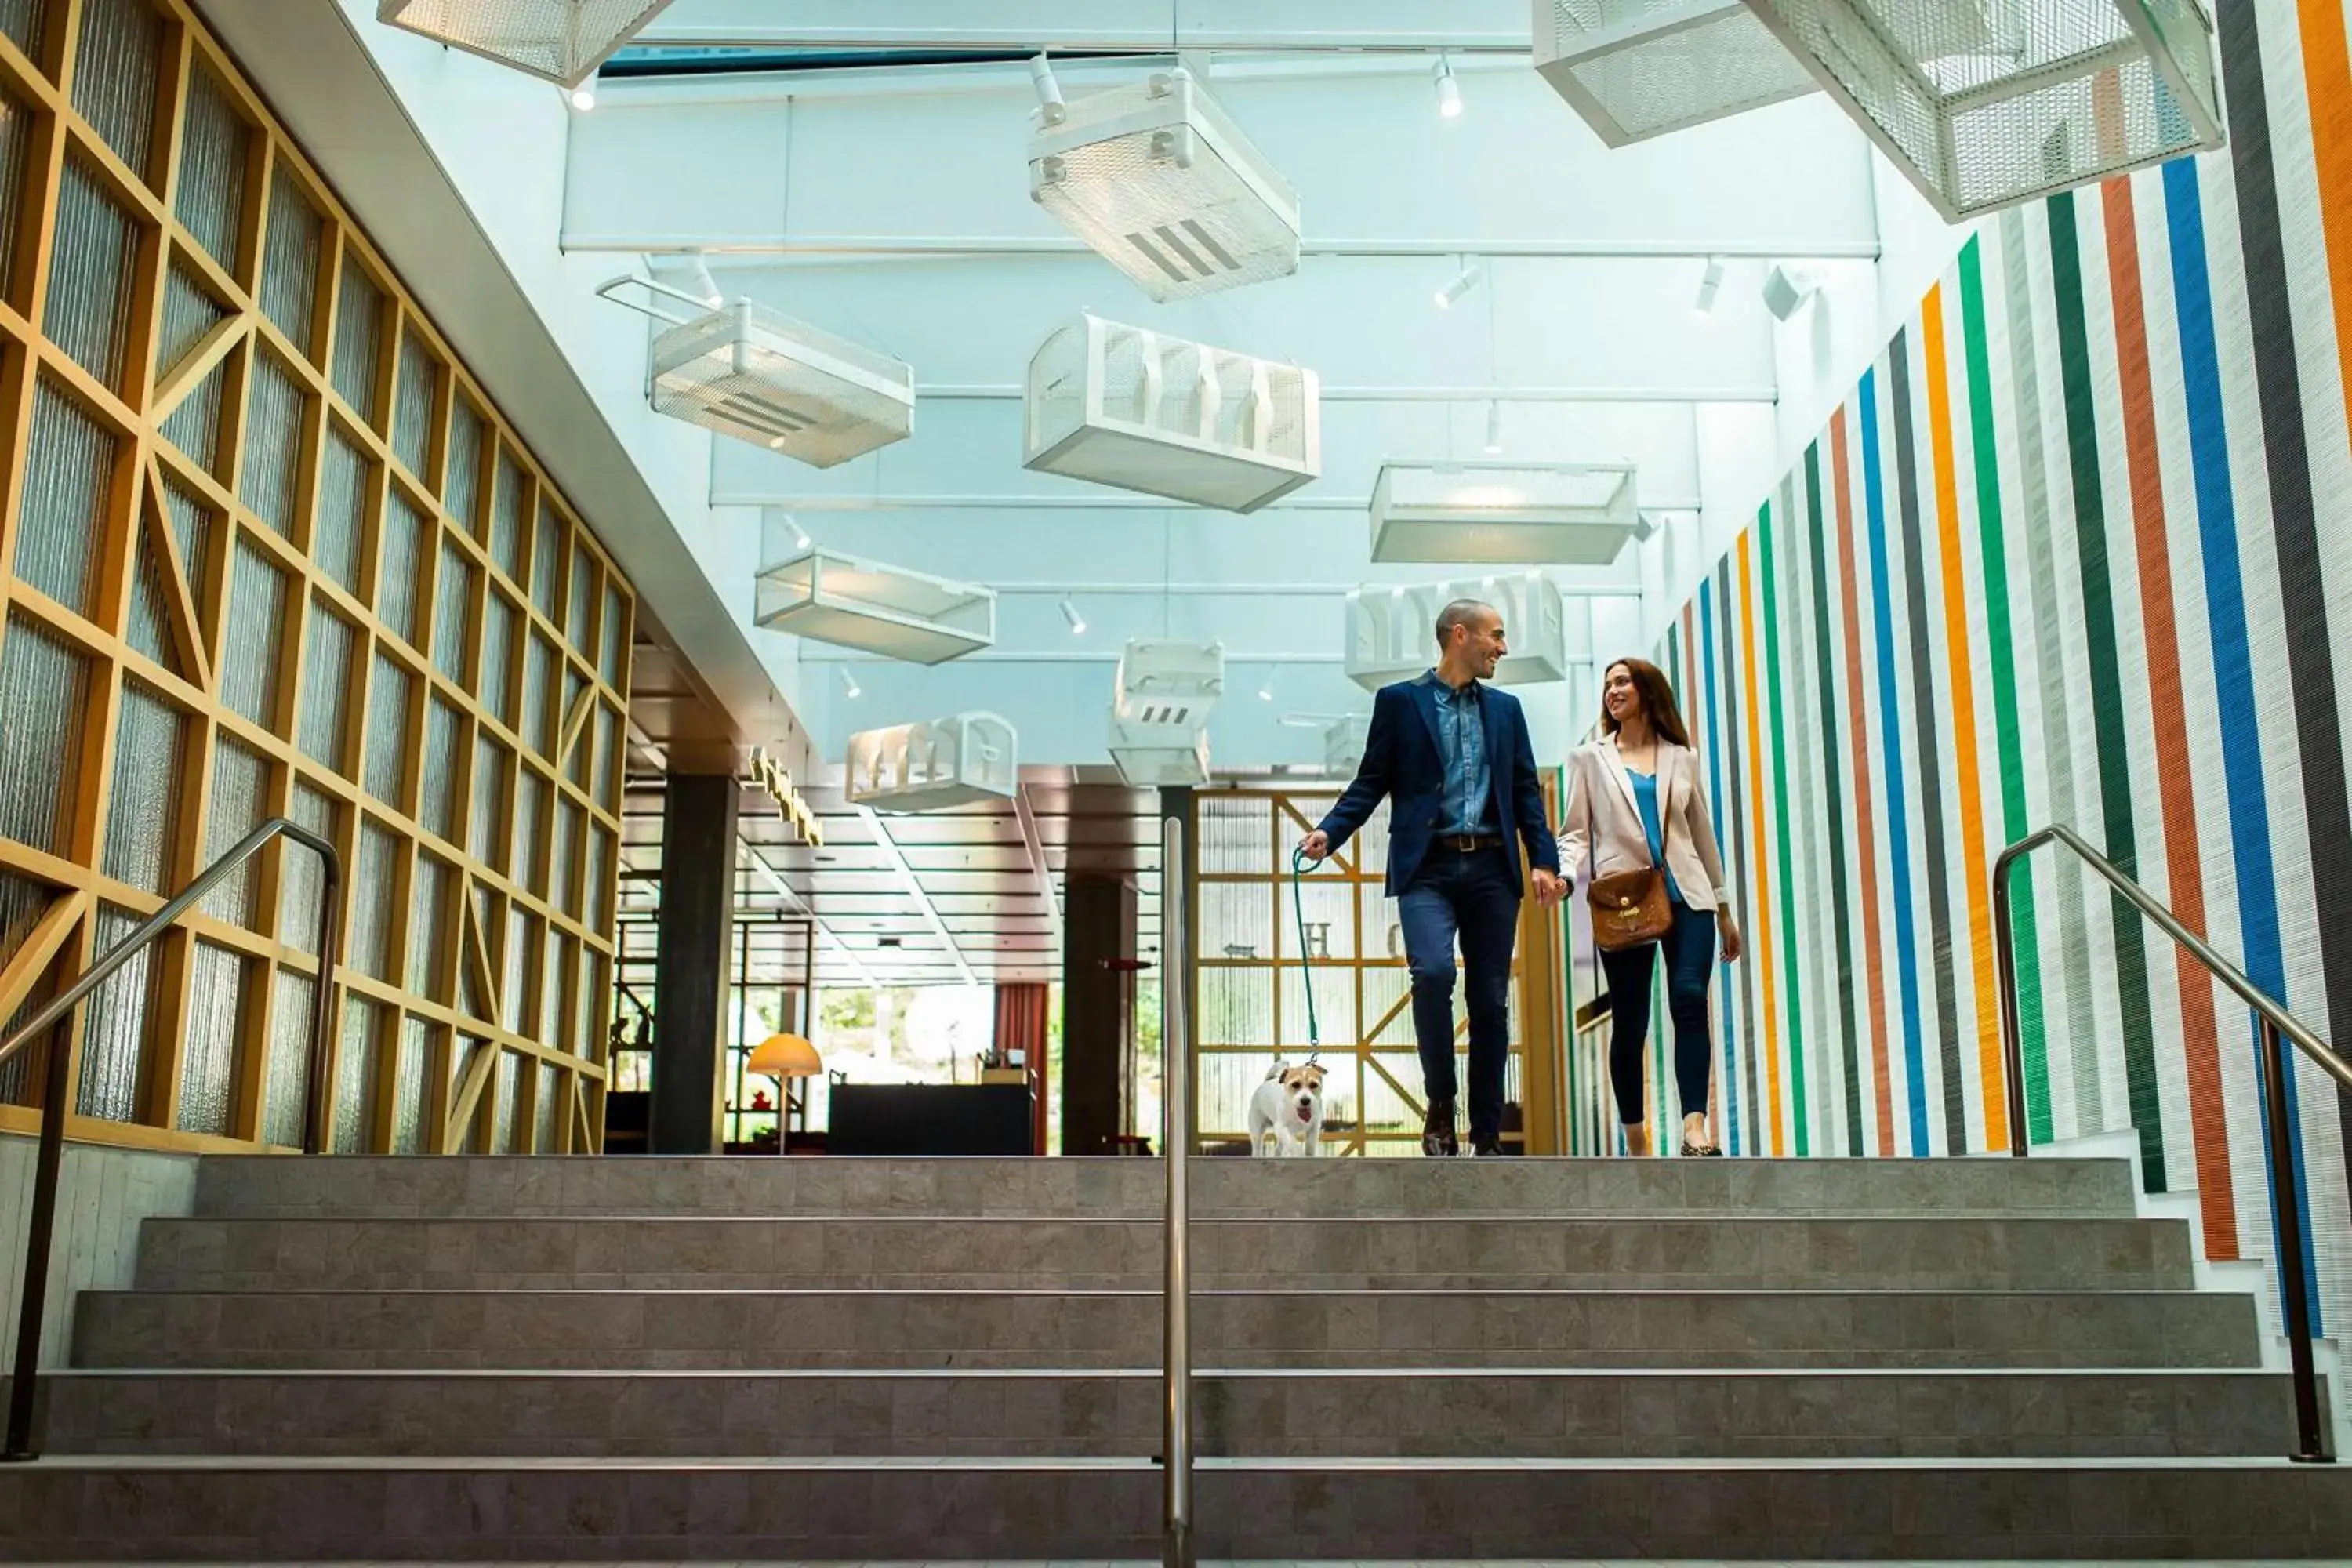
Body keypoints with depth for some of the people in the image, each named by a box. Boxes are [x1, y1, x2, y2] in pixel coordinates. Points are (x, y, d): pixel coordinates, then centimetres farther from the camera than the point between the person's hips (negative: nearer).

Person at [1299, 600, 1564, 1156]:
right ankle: (1440, 1106, -6)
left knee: (1491, 1001, 4)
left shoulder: (1505, 708, 16)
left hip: (1491, 868, 4)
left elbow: (1526, 791, 14)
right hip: (1428, 867, -4)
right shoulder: (1399, 701, 5)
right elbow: (1371, 782, 3)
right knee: (1432, 972, -25)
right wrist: (1328, 832, -12)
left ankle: (1488, 1135, 12)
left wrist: (1544, 861, 2)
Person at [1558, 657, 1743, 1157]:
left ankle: (1695, 1128, -27)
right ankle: (1636, 1143, 10)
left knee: (1689, 1000, -19)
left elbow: (1703, 834, 19)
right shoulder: (1591, 759, 12)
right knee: (1629, 1021, 0)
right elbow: (1576, 832, 5)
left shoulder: (1681, 758, 15)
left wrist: (1725, 910, 19)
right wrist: (1563, 873, -16)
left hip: (1685, 897, 1)